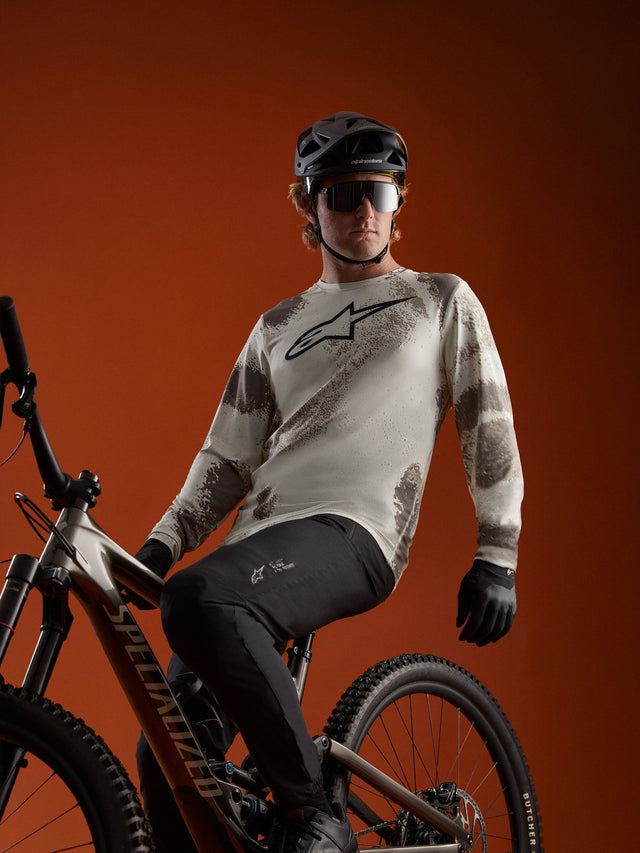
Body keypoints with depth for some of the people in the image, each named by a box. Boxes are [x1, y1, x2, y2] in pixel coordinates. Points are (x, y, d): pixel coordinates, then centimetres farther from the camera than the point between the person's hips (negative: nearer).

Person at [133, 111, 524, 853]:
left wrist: (497, 559, 1)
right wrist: (159, 545, 7)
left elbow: (489, 428, 10)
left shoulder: (443, 301, 14)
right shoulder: (276, 329, 24)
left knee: (199, 600, -37)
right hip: (258, 539, 6)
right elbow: (227, 457, 21)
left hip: (351, 533, -5)